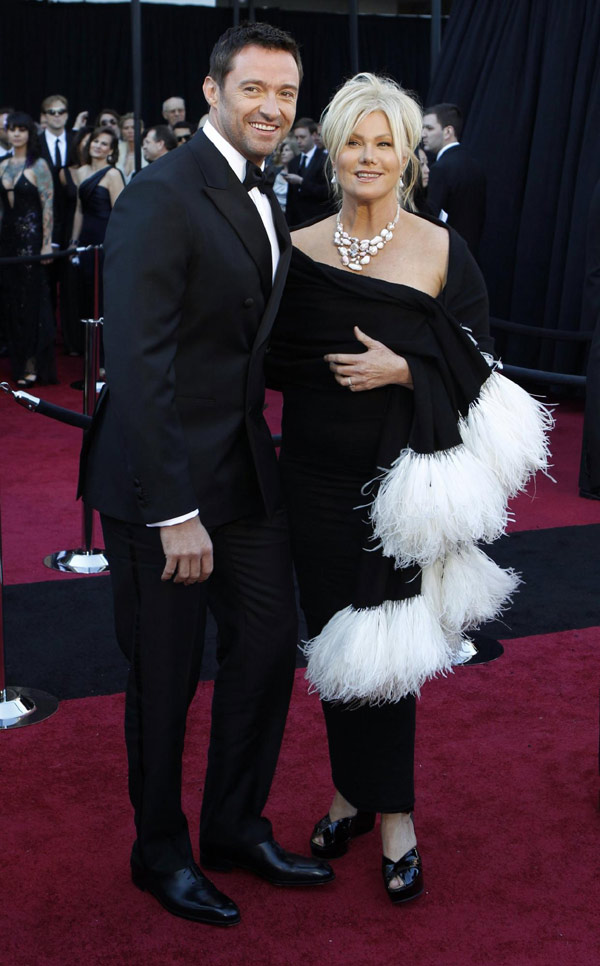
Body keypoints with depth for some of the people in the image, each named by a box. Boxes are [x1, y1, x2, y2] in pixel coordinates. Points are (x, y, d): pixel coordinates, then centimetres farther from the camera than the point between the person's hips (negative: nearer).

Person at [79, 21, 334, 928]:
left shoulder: (264, 200, 10)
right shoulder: (161, 197, -18)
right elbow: (137, 363, -23)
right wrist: (176, 512, -25)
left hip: (248, 470, 8)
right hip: (164, 478, -8)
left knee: (269, 648, 15)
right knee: (166, 678, 8)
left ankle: (236, 826, 35)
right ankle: (161, 853, 30)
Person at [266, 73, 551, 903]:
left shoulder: (442, 250, -2)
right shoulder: (301, 249, 4)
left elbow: (475, 365, -3)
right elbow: (276, 359, 8)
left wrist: (404, 372, -16)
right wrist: (329, 370, -10)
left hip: (402, 476, -3)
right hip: (317, 473, 3)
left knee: (383, 641, 1)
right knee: (334, 633, 11)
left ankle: (394, 812, 16)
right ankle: (352, 788, 28)